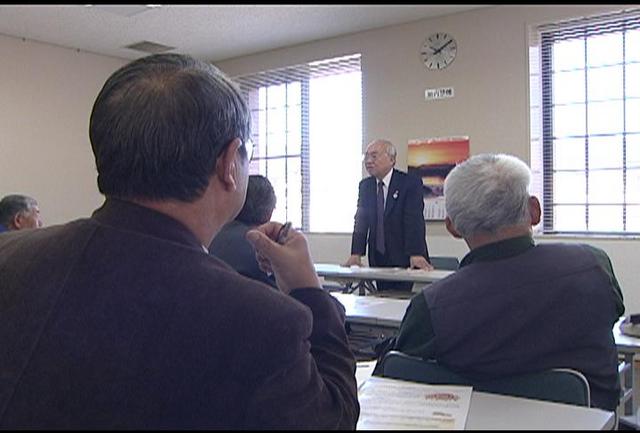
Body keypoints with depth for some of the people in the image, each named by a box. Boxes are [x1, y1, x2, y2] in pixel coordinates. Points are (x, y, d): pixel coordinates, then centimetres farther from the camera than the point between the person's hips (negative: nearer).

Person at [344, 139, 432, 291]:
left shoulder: (410, 183, -7)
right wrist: (356, 254, -8)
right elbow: (361, 221, 4)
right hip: (378, 260, 5)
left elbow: (414, 220, -16)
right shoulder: (365, 185, 9)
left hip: (403, 258, -4)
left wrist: (416, 255, -27)